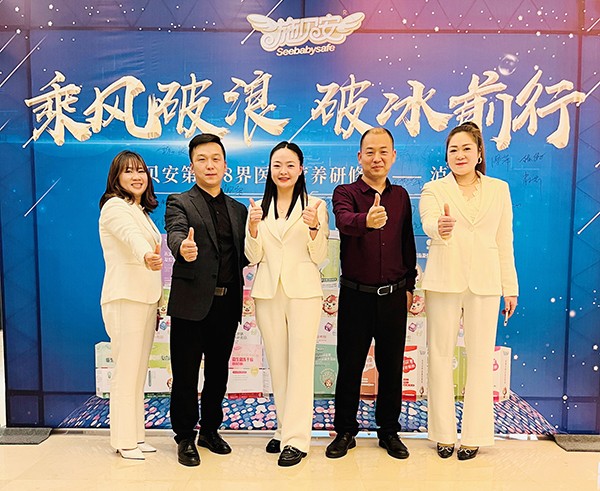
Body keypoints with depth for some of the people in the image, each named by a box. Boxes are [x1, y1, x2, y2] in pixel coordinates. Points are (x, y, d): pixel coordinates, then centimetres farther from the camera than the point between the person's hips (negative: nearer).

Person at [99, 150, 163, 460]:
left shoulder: (141, 211, 19)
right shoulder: (114, 206, -7)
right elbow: (130, 236, -30)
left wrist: (157, 301, 15)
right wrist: (147, 256, -52)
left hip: (146, 299, 8)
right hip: (125, 300, -8)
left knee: (139, 371, 12)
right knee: (126, 372, -2)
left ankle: (136, 435, 22)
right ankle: (124, 441, 9)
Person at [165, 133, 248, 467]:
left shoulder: (239, 210, 14)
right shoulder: (180, 203, 0)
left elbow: (245, 257, 13)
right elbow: (175, 234, -22)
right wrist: (183, 248, -44)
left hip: (227, 303, 4)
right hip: (192, 302, -4)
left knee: (218, 372, 16)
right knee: (186, 374, 7)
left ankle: (210, 430, 34)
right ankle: (185, 437, 25)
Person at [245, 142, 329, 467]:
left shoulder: (314, 205, 0)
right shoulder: (259, 208, 8)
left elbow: (319, 257, -2)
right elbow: (252, 257, 4)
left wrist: (314, 227, -20)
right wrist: (253, 227, -13)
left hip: (303, 291, -3)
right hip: (268, 293, 4)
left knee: (300, 363, -3)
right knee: (277, 365, 12)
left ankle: (296, 439, 6)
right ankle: (284, 429, 26)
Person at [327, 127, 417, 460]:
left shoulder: (400, 196, 7)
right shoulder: (345, 193, -5)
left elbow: (408, 243, 14)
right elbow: (345, 221, -28)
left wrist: (409, 285, 12)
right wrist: (366, 220, -50)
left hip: (393, 296, 3)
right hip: (356, 295, -3)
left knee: (391, 365, 13)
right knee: (349, 366, 9)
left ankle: (389, 431, 31)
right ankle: (345, 431, 27)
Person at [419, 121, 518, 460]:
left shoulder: (499, 189, 9)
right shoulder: (434, 190, 3)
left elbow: (505, 241, 9)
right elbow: (428, 222, -18)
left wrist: (511, 287, 7)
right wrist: (440, 228, -42)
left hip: (484, 282, 1)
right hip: (444, 280, -1)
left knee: (481, 357, 5)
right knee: (441, 355, 5)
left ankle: (474, 435, 19)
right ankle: (444, 433, 19)